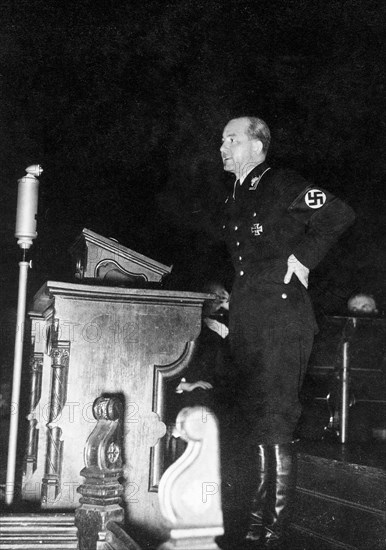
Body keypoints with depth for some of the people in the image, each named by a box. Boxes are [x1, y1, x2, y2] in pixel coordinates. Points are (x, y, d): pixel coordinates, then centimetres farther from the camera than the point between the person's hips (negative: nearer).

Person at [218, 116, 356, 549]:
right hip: (247, 326, 8)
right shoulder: (235, 201, 21)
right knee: (257, 428, 11)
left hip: (281, 321, -8)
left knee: (274, 428, -8)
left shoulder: (282, 185, -3)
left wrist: (303, 257, -12)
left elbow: (340, 215, -11)